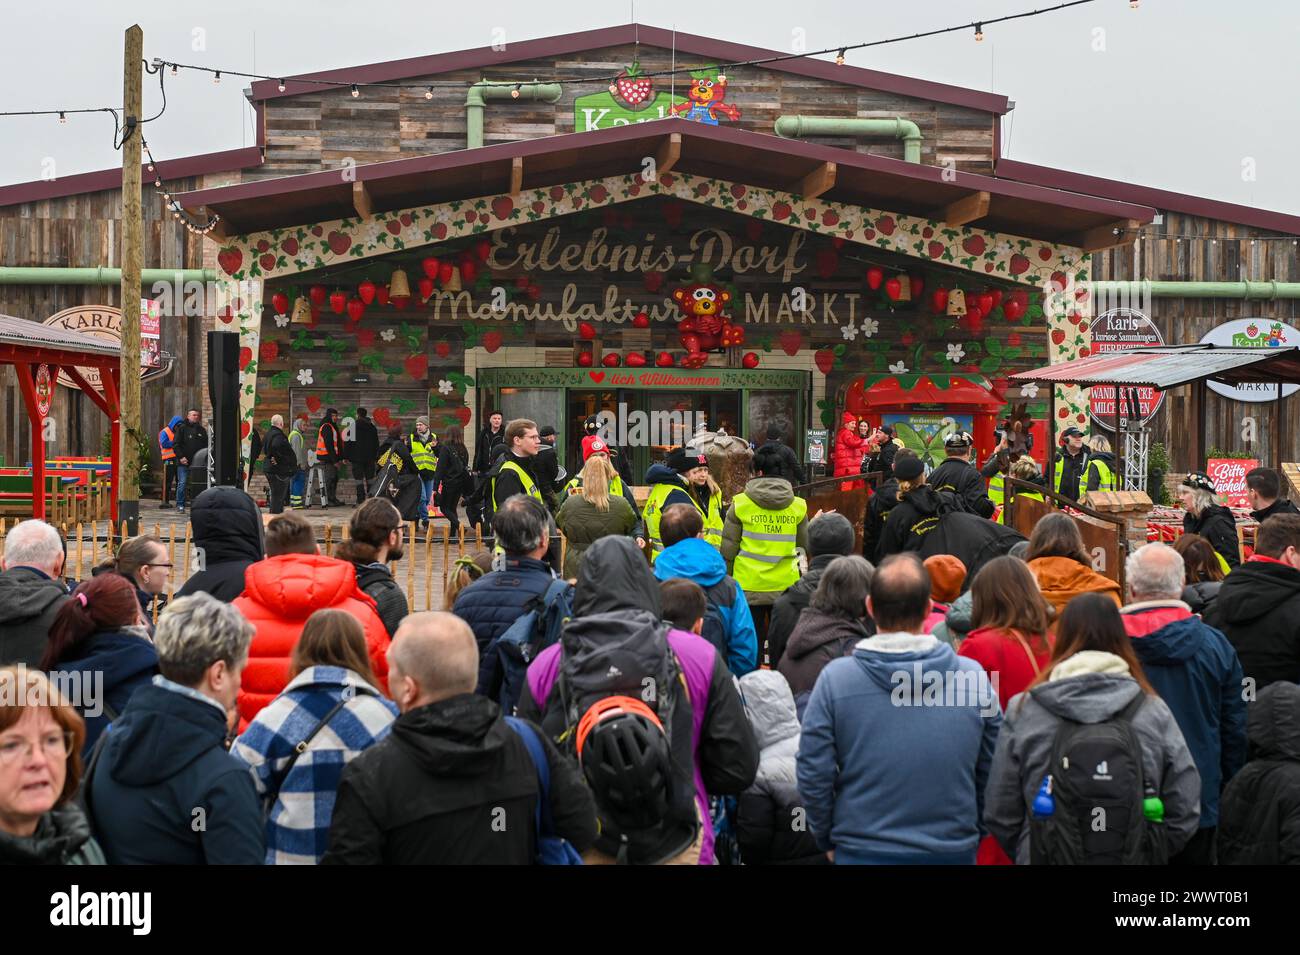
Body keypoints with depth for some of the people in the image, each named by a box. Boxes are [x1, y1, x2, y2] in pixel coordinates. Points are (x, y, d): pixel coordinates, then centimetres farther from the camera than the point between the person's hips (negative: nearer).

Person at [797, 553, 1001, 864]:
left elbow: (813, 775, -8)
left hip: (862, 850, -1)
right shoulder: (974, 677, -5)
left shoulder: (835, 678, -10)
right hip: (953, 850, 1)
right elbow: (992, 776, 3)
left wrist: (828, 840, 7)